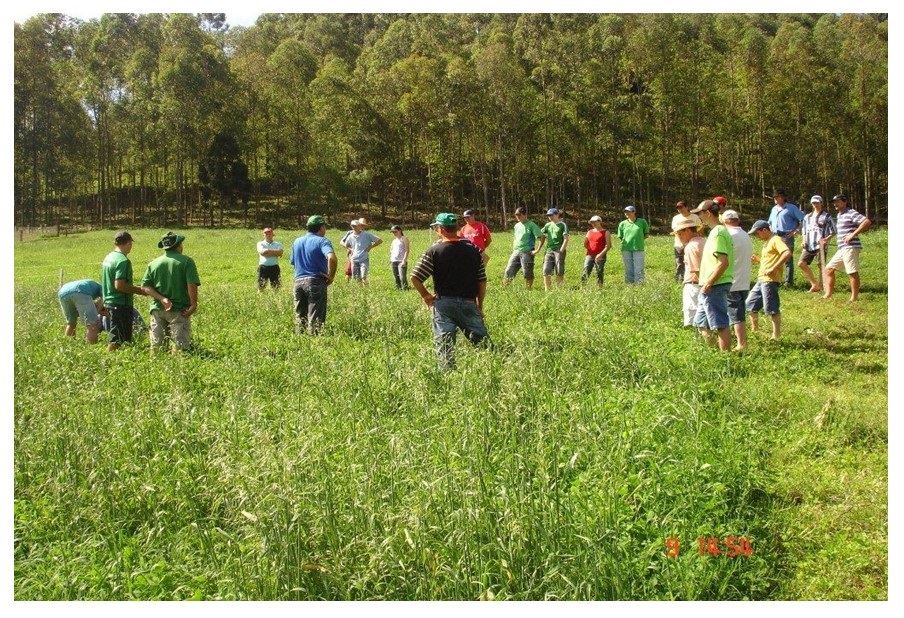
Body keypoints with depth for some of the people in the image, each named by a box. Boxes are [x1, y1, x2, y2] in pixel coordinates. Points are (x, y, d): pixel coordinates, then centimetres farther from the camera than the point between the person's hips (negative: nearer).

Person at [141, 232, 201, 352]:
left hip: (157, 309, 4)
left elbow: (145, 286, 0)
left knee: (155, 344, 12)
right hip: (179, 309, -4)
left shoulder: (153, 263, 8)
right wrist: (194, 305, -11)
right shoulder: (186, 261, -5)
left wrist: (161, 299, -6)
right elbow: (192, 285, -15)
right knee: (181, 345, 0)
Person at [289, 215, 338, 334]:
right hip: (316, 282, -6)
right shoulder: (322, 241, -8)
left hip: (298, 281, 6)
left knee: (299, 316, 14)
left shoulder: (297, 241, 14)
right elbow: (332, 258, -25)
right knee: (315, 318, -2)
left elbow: (292, 261, 20)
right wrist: (331, 276, -14)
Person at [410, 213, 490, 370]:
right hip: (469, 303, 2)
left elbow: (415, 278, -7)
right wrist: (480, 306, 16)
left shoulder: (434, 251, -5)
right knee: (483, 344, 7)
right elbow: (482, 282, 6)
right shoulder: (473, 249, 4)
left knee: (444, 347, 0)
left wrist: (426, 296, 7)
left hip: (443, 305, -2)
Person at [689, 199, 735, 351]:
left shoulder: (717, 233, -16)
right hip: (712, 287, 11)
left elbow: (723, 263, -24)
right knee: (701, 323, 18)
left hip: (714, 287, -11)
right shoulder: (720, 231, 16)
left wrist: (708, 284, -20)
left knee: (721, 325, -4)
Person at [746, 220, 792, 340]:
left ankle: (776, 335, 1)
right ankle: (754, 329, 25)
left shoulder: (776, 240, -12)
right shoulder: (768, 242, 19)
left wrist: (773, 268, -27)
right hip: (761, 280, 10)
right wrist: (758, 259, 12)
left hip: (770, 280, -10)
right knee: (750, 304, 15)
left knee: (771, 309, -6)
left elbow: (787, 253, -27)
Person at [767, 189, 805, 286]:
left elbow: (803, 220, -5)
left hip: (786, 236, -7)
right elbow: (770, 222, 33)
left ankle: (789, 282, -3)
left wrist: (796, 231, -11)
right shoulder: (774, 209, 19)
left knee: (788, 260, -5)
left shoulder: (791, 208, -2)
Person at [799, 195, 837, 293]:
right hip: (809, 245, 5)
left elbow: (833, 232, 2)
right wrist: (804, 240, 9)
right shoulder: (807, 217, 19)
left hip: (820, 245, -5)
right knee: (801, 263, -7)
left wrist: (826, 239, -14)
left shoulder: (826, 216, 4)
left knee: (821, 265, -5)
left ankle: (820, 286, 1)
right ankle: (814, 283, 6)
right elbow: (804, 231, 26)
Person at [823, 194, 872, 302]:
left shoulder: (851, 213, -9)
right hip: (842, 249, 10)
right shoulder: (840, 215, 20)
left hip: (851, 247, -10)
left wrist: (853, 234, -21)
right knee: (829, 269, 9)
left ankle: (854, 299, -1)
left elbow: (867, 222, -20)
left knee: (853, 273, -6)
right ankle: (828, 294, 10)